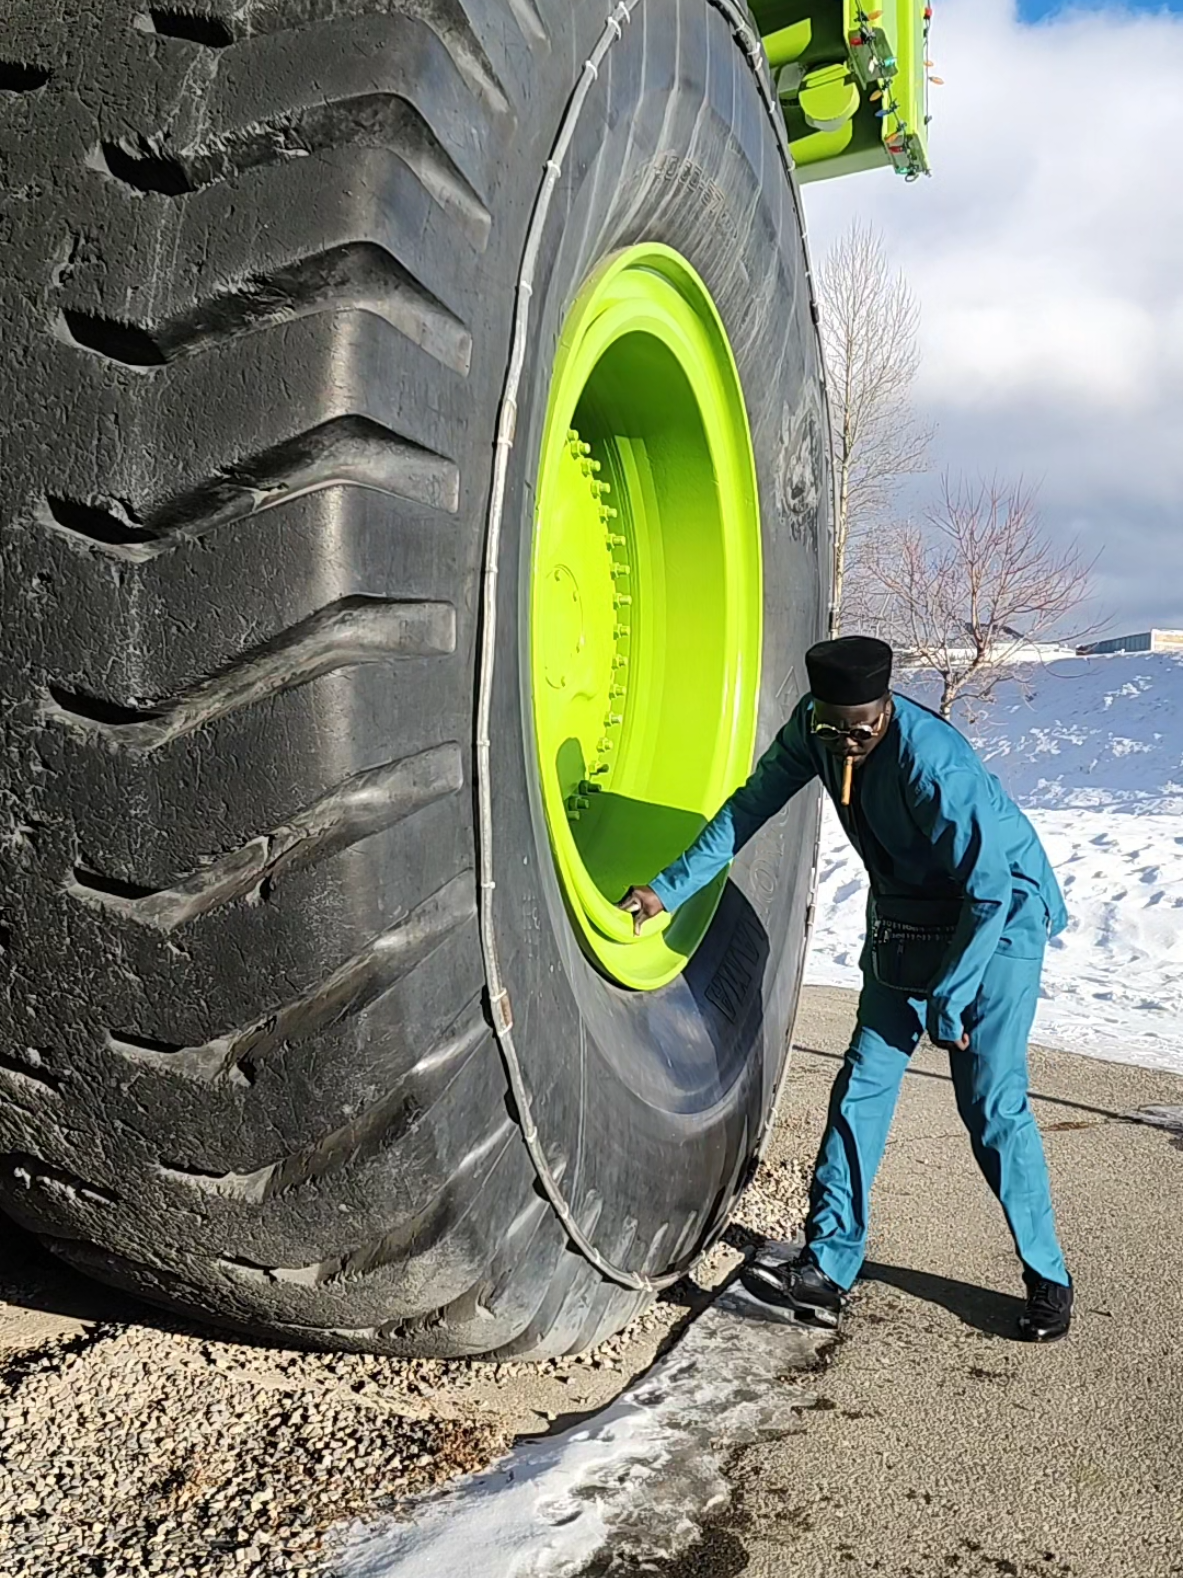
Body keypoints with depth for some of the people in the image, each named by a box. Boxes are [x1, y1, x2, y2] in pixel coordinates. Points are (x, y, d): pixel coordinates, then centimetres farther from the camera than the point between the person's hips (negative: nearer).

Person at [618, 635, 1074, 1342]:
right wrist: (669, 888, -2)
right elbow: (751, 806, -1)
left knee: (993, 1105, -7)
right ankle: (827, 1269, 2)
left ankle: (1048, 1279, 12)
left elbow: (990, 891, -28)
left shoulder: (935, 766, -33)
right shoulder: (815, 728, -12)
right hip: (906, 920, 6)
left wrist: (947, 1002, -20)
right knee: (863, 1085, -1)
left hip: (998, 920, -6)